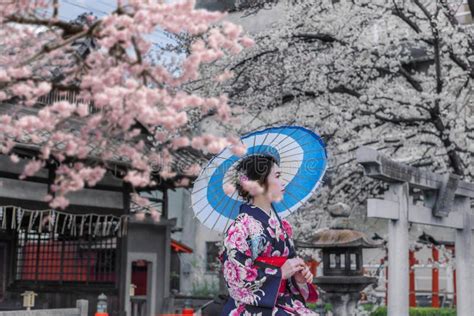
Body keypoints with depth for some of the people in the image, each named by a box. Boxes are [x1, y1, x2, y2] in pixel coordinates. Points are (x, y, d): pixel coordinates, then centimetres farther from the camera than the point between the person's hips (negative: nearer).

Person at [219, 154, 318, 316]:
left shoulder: (278, 223, 10)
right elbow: (235, 278, -16)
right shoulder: (241, 227, -11)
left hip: (284, 303, 7)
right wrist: (281, 273, -14)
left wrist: (298, 277, -3)